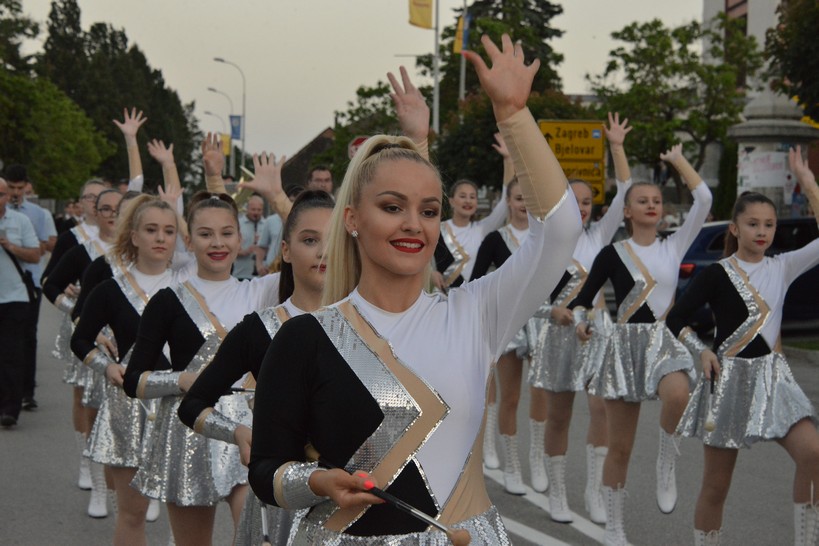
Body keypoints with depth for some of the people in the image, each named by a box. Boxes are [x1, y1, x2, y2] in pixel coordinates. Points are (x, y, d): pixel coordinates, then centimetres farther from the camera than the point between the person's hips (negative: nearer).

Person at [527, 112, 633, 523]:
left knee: (603, 408, -10)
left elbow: (624, 195, -1)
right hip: (559, 335, -2)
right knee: (558, 417, 6)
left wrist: (617, 148, -6)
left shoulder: (598, 237, 5)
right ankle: (557, 492, 17)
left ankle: (594, 490, -1)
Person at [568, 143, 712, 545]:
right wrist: (580, 322, -17)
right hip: (625, 345, -1)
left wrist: (678, 160, 7)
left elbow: (704, 199, -2)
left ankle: (666, 459, -9)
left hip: (664, 341, 1)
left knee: (677, 395, -38)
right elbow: (582, 298, 4)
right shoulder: (613, 254, 1)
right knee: (620, 447, 3)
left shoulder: (674, 246, 6)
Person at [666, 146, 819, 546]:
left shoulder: (781, 268, 7)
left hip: (772, 377, 4)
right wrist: (701, 352, -14)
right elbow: (676, 319, -2)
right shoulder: (717, 275, -4)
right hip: (730, 379, -3)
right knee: (716, 483, 3)